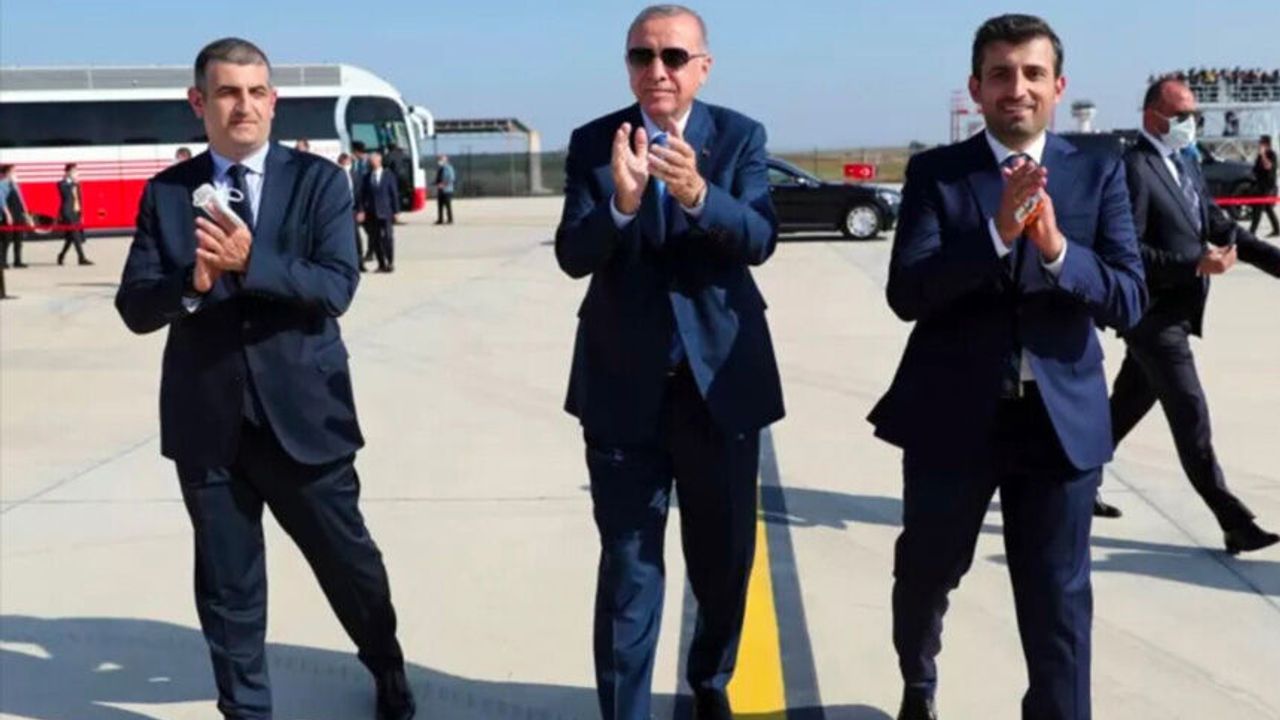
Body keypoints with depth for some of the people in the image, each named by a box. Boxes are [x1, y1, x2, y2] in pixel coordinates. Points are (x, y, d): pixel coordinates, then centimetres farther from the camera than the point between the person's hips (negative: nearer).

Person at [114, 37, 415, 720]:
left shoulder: (317, 180, -2)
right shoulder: (166, 193, 3)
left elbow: (336, 287, -13)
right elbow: (135, 307, -1)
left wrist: (249, 263, -26)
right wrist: (192, 282, -21)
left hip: (303, 414, -1)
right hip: (208, 422, 2)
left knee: (348, 560, 13)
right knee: (227, 584, 12)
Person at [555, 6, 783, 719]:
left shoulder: (741, 136, -2)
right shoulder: (592, 142, -2)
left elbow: (760, 239, -16)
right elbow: (573, 256, -12)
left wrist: (698, 194, -35)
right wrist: (621, 203, -31)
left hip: (721, 375, 1)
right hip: (625, 383, -1)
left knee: (725, 555, 15)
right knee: (627, 566, 4)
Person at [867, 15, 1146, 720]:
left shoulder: (1099, 173, 1)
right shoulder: (934, 172, -3)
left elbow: (1128, 299, -7)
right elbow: (906, 292, -14)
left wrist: (1057, 249, -25)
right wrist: (997, 231, -27)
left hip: (1060, 417, 0)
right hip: (952, 416, 0)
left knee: (1059, 603, 6)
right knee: (926, 574, 20)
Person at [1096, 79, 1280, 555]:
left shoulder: (1187, 169, 14)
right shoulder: (1133, 169, -15)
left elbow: (1222, 227, 13)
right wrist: (1196, 264, -25)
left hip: (1172, 315, 9)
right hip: (1153, 316, -9)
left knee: (1125, 408, 18)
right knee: (1191, 419, -6)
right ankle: (1234, 523, -3)